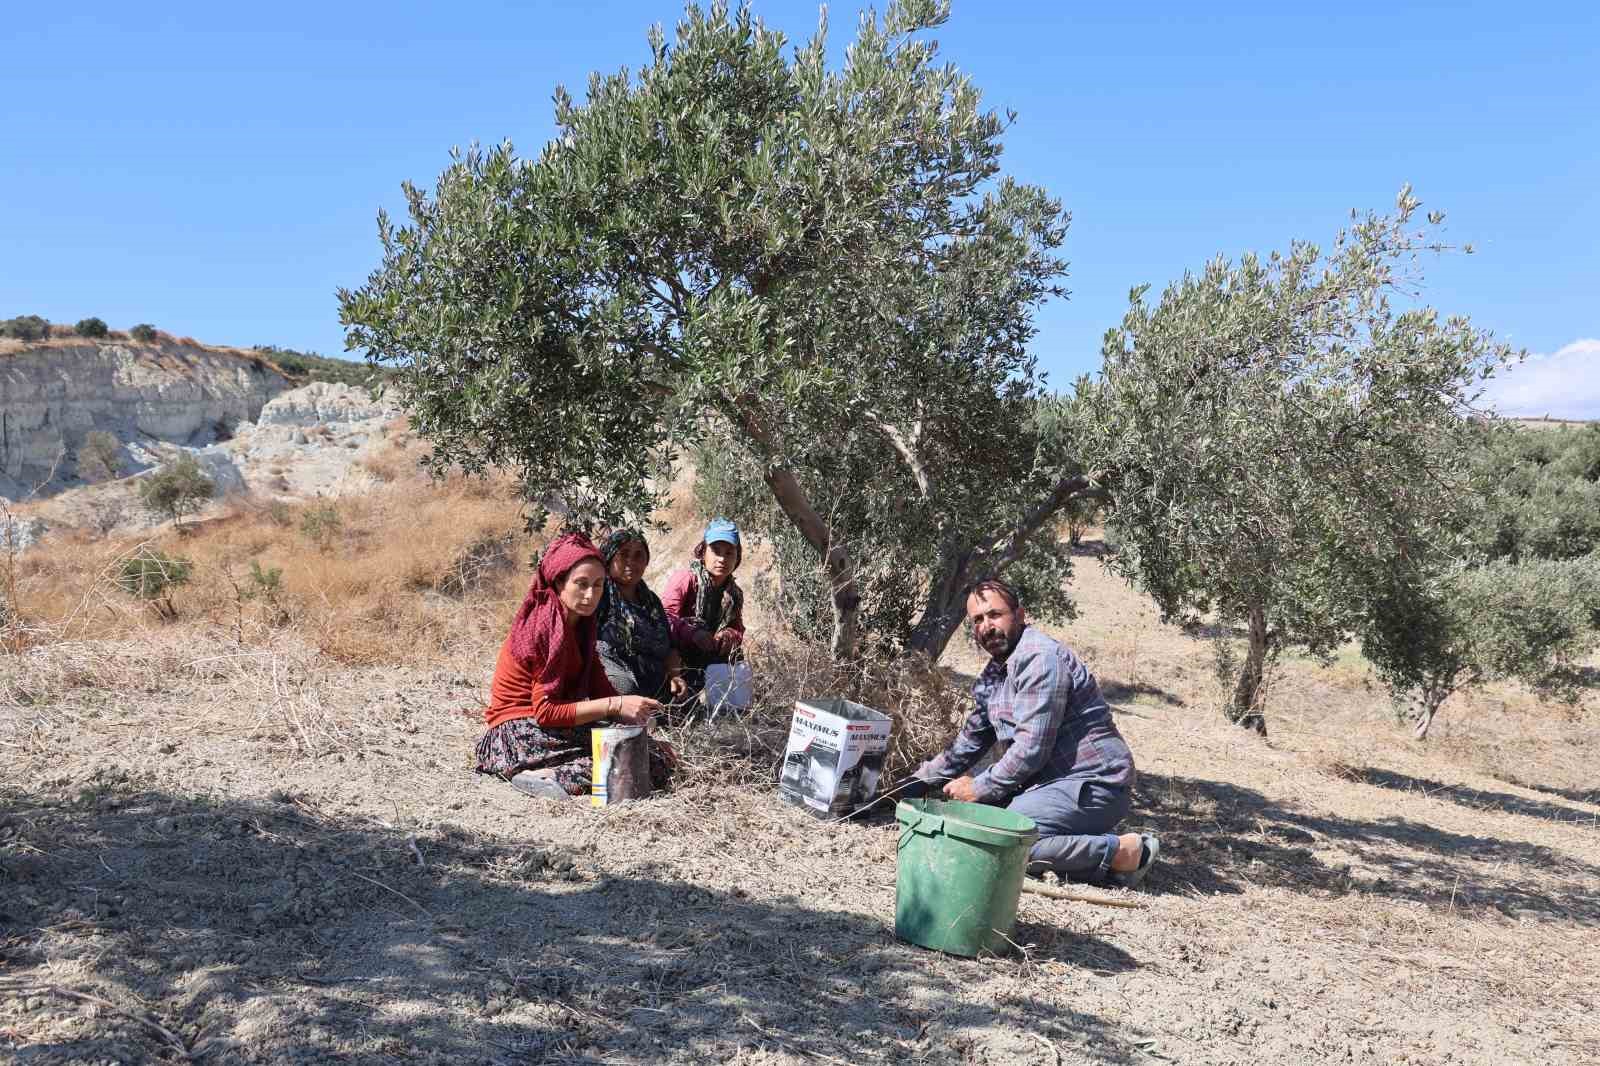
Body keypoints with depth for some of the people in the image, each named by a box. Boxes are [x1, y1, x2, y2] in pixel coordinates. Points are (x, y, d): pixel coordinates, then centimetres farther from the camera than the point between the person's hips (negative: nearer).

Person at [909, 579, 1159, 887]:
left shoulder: (1040, 658, -17)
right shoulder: (993, 673, 14)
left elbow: (1031, 748, -22)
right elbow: (972, 738, 25)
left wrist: (979, 787, -11)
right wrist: (923, 779, 17)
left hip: (1092, 785, -10)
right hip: (1051, 780, 10)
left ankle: (1122, 851, -14)